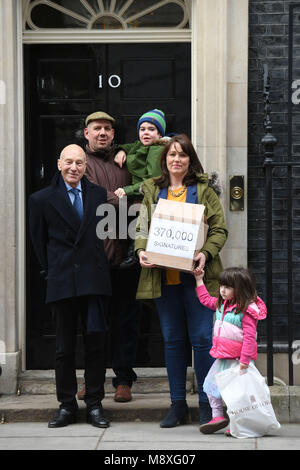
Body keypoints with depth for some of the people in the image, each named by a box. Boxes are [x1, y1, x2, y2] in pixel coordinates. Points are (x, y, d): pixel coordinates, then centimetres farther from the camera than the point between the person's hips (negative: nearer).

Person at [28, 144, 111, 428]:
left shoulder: (99, 195, 9)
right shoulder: (42, 199, 4)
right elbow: (39, 242, 9)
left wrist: (95, 265, 8)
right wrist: (52, 272, 9)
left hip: (94, 280, 1)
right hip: (62, 283, -1)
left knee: (96, 343, 2)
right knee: (64, 348, 4)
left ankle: (94, 404, 11)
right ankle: (67, 405, 13)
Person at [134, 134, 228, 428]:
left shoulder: (203, 190, 6)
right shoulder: (152, 191, 13)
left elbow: (219, 229, 2)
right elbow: (142, 227, 12)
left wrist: (206, 253, -15)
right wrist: (141, 251, -8)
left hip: (195, 275, -2)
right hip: (163, 276, 3)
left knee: (202, 338, -4)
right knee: (172, 340, 7)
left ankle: (206, 404, 6)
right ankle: (178, 405, 14)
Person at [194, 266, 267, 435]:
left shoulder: (247, 310, -16)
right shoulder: (222, 304, 11)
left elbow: (249, 336, -21)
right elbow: (206, 299, 29)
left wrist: (244, 359, -25)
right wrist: (199, 280, 26)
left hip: (237, 357, -9)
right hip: (222, 357, 9)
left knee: (236, 388, -6)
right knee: (211, 384, 11)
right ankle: (218, 416, 19)